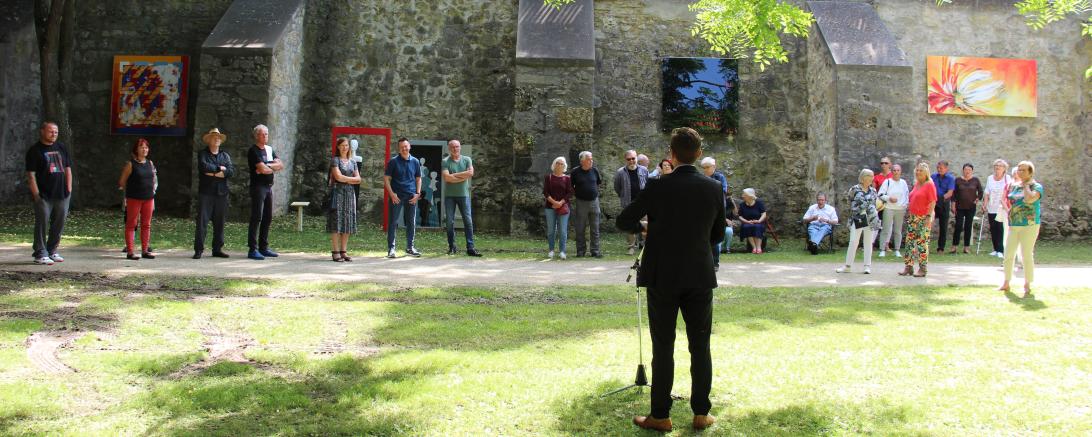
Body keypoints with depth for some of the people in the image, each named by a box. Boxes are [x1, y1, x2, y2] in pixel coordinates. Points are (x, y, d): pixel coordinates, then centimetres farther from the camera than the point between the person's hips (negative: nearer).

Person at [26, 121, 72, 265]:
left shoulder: (62, 148, 13)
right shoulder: (35, 151, -3)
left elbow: (68, 169, 17)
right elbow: (31, 174, -7)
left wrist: (69, 189, 9)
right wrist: (36, 194, -13)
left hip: (62, 194, 5)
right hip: (44, 196, -5)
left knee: (59, 223, 9)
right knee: (42, 223, -4)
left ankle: (52, 251, 22)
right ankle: (40, 254, 1)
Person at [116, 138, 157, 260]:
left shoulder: (150, 163, 11)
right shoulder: (130, 164, -5)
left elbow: (154, 179, 21)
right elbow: (122, 181, -2)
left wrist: (152, 190, 12)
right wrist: (129, 192, 4)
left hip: (148, 198, 5)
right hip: (134, 199, -5)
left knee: (146, 225, 7)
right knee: (131, 224, -1)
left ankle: (145, 250, 14)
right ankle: (129, 251, 0)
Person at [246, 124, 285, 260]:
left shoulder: (270, 149, 17)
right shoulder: (253, 151, -7)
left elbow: (281, 165, 7)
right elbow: (263, 169, -17)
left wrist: (268, 166, -8)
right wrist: (274, 167, 1)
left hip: (269, 187, 8)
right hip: (258, 187, -8)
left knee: (268, 218, 9)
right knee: (256, 218, -10)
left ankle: (264, 247, 16)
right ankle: (252, 249, -10)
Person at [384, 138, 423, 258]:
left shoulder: (415, 161, 8)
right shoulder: (393, 161, -1)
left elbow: (418, 179, 14)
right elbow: (386, 178, -1)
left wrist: (418, 193, 2)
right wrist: (392, 194, -11)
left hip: (411, 197, 3)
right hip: (396, 196, -3)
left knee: (411, 223, 8)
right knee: (393, 222, -2)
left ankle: (410, 247, 19)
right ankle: (391, 248, 3)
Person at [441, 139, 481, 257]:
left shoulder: (467, 159, 7)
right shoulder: (445, 161, 0)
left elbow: (470, 173, -9)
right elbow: (446, 177, -15)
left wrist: (454, 175, -10)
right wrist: (463, 177, -10)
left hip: (463, 194, 1)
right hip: (449, 195, -1)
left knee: (468, 221, -3)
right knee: (450, 222, 3)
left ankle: (470, 248, -3)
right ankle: (452, 247, 12)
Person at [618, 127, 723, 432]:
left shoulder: (658, 187, -12)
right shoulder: (714, 189, -2)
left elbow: (624, 222, -6)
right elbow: (718, 234, 8)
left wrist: (644, 227, 15)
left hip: (663, 278, -2)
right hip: (700, 278, 2)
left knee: (663, 348, 4)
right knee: (700, 347, 11)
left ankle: (661, 416, 9)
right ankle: (701, 414, 15)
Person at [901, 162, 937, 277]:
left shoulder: (929, 185, -8)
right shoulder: (916, 184, 14)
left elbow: (932, 202, -13)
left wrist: (929, 216, -19)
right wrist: (908, 211, 16)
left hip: (923, 218, -8)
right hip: (912, 216, 8)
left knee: (922, 243, -5)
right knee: (909, 241, 6)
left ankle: (923, 269, 0)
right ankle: (909, 267, 11)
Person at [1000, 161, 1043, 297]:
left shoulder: (1036, 186, -5)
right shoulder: (1014, 186, 13)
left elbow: (1029, 199, -25)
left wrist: (1025, 185, -12)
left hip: (1029, 225, -6)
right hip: (1013, 225, 6)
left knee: (1027, 255, -4)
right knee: (1008, 254, 7)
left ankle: (1027, 286, 5)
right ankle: (1006, 283, 19)